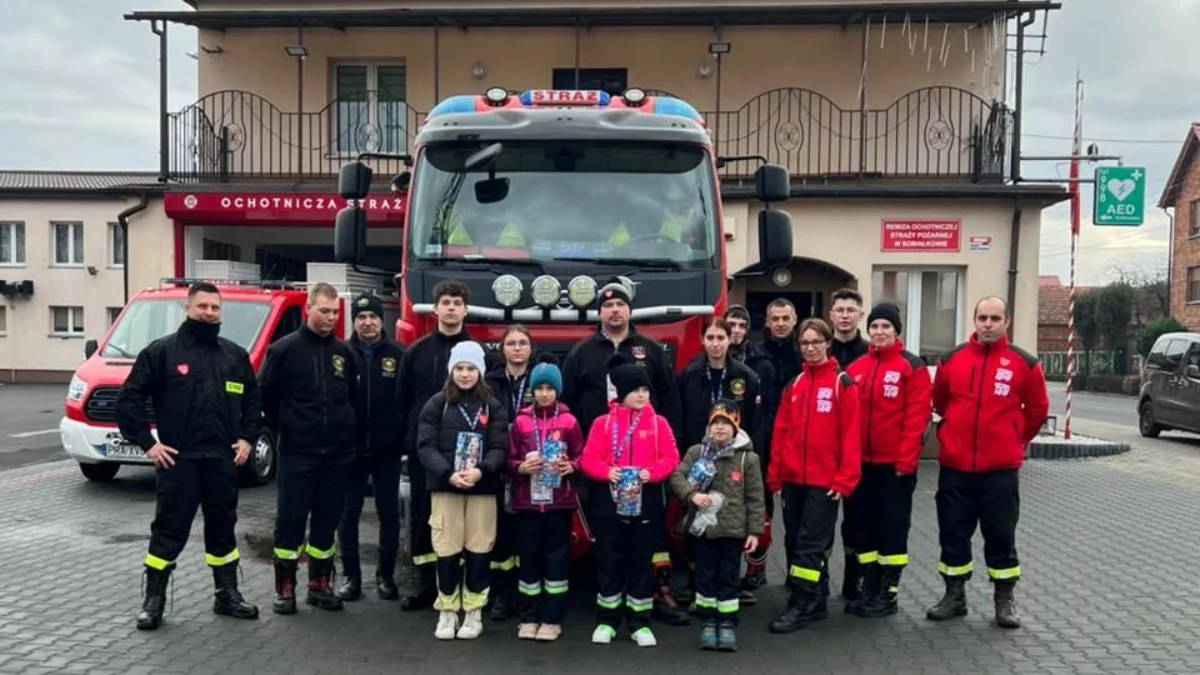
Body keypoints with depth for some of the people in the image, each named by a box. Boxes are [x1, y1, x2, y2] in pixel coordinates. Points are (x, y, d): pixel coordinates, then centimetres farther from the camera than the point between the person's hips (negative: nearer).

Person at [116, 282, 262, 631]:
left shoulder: (235, 354, 9)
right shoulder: (161, 351, -3)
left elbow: (253, 401, 16)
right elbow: (129, 399, -5)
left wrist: (247, 438, 6)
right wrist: (147, 442, -9)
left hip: (223, 459, 4)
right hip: (177, 459, -4)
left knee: (223, 528, 13)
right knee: (169, 530, 2)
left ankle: (227, 595, 23)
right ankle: (154, 599, 16)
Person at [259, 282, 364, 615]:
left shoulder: (345, 352, 7)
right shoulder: (284, 349, -3)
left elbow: (357, 401, 12)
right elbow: (266, 396, 2)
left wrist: (357, 439, 7)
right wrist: (283, 431, 5)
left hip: (338, 455, 3)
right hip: (297, 453, -3)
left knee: (327, 521, 10)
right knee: (290, 520, 2)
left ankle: (320, 584, 21)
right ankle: (285, 588, 13)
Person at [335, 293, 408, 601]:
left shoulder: (398, 355, 0)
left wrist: (403, 437, -7)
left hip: (387, 449, 0)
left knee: (389, 513, 8)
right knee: (348, 512, 8)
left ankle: (385, 575, 20)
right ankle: (350, 575, 20)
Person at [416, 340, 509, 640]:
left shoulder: (492, 407, 6)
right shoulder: (436, 404, 3)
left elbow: (500, 448, -1)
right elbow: (426, 446, -4)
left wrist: (481, 471, -20)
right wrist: (448, 474, -19)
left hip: (483, 488, 1)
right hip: (444, 487, -1)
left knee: (478, 551, 3)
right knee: (447, 551, 1)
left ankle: (474, 612, 17)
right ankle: (447, 612, 16)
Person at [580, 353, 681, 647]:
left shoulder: (658, 423, 2)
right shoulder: (603, 423, 1)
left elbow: (671, 459, -2)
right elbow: (588, 459, -3)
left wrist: (651, 473, -18)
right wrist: (607, 471, -20)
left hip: (645, 505, 0)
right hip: (609, 504, 0)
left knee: (641, 563, 8)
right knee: (609, 563, 7)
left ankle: (640, 623, 19)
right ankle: (606, 621, 20)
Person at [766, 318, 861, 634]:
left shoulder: (843, 383, -4)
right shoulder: (794, 383, 11)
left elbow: (851, 435, -8)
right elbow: (781, 430, 10)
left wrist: (845, 478, -14)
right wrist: (775, 473, 6)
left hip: (825, 480, -5)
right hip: (792, 478, 6)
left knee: (810, 543, -3)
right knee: (794, 541, 10)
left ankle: (803, 605, 4)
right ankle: (812, 600, 21)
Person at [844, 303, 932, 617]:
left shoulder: (912, 366, -5)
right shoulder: (855, 368, 9)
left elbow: (917, 415, -11)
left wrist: (906, 459, -15)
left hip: (895, 463, -5)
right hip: (861, 462, 5)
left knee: (893, 526, 4)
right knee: (862, 524, 10)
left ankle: (888, 594, 14)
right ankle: (869, 588, 23)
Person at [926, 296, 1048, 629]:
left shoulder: (1025, 364, -3)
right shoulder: (951, 359, 1)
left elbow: (1037, 409, 9)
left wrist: (1014, 441, 14)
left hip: (1001, 468, -2)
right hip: (954, 465, 2)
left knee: (1001, 535, 7)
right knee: (953, 534, 9)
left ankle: (1005, 599, 21)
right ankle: (955, 595, 23)